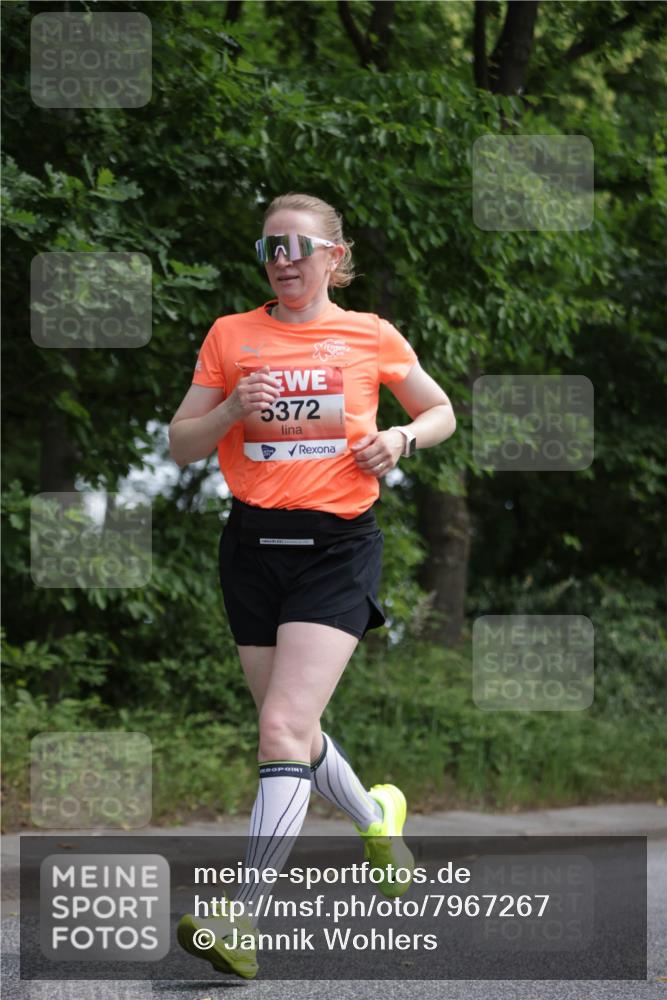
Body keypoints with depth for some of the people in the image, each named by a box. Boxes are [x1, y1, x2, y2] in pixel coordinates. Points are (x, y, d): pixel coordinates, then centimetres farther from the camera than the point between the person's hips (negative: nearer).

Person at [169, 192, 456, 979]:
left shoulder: (371, 337, 4)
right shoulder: (230, 336, 7)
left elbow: (441, 412, 17)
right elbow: (180, 446, 8)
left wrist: (402, 439, -4)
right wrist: (232, 410, -11)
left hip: (337, 545, -4)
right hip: (253, 543, 4)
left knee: (284, 729, -17)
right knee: (293, 730, 14)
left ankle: (242, 922, -22)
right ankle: (378, 825, 44)